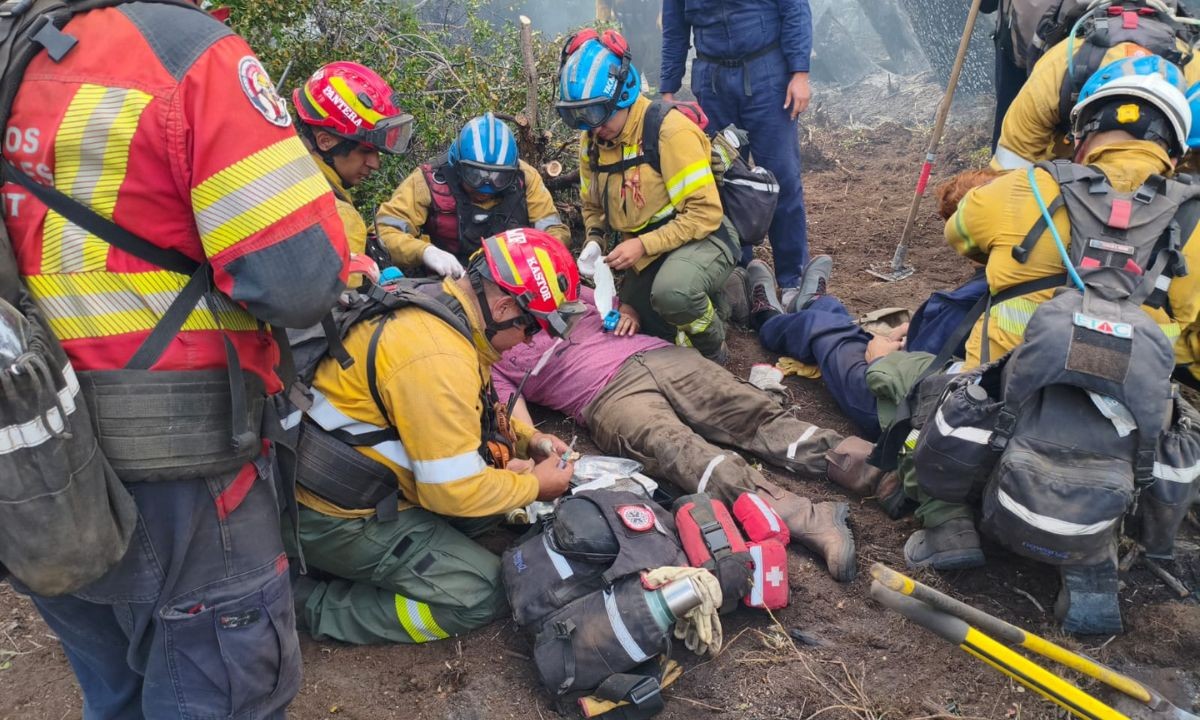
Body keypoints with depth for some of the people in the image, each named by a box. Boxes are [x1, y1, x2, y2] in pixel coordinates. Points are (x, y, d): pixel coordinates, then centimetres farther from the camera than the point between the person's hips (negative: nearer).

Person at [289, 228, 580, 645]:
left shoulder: (436, 303, 1)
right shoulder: (437, 357, -29)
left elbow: (468, 413, 20)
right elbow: (456, 492, -23)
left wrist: (527, 438, 9)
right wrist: (534, 486, -8)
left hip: (358, 480, 10)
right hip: (339, 517, -10)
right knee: (482, 595, -7)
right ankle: (313, 603, -3)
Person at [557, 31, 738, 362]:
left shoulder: (670, 131, -22)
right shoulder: (591, 140, 0)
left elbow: (706, 213, -23)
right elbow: (593, 205, 16)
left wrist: (644, 245, -26)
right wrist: (594, 241, -5)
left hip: (701, 238, -8)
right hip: (644, 252, 8)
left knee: (672, 292, -38)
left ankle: (712, 350, -7)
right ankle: (701, 301, 30)